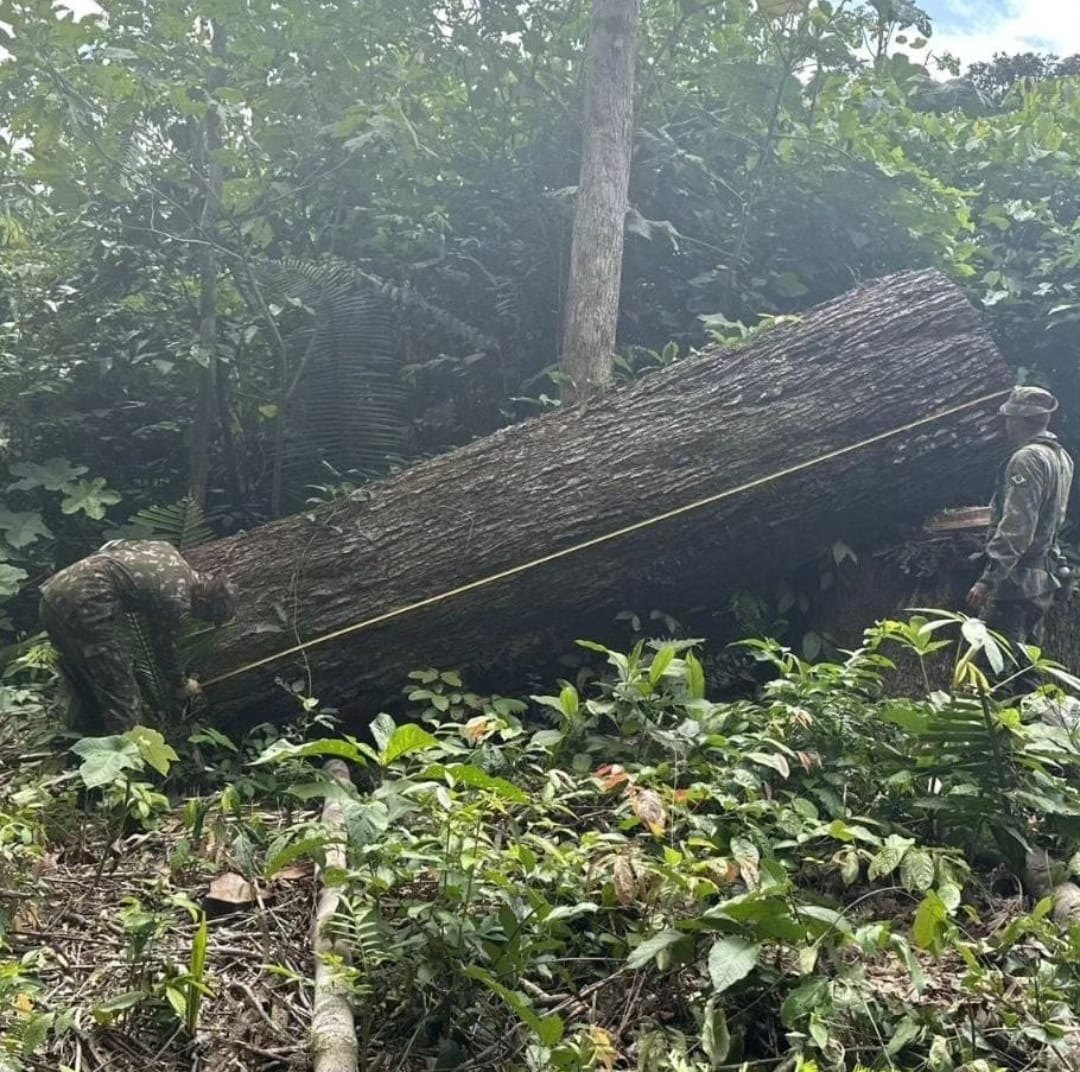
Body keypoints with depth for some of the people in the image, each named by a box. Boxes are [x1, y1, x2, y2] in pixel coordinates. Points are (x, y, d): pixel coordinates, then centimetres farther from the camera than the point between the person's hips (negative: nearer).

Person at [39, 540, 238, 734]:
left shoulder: (169, 552, 14)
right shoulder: (177, 600, -8)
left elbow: (114, 546, 24)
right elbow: (164, 648, 7)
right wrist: (182, 685, 25)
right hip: (84, 602, -10)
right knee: (121, 690, -1)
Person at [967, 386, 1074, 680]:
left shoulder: (1027, 459, -17)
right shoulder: (1061, 457, 12)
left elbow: (1015, 529, -24)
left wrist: (988, 579, -24)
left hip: (1017, 581, -10)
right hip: (1044, 579, 10)